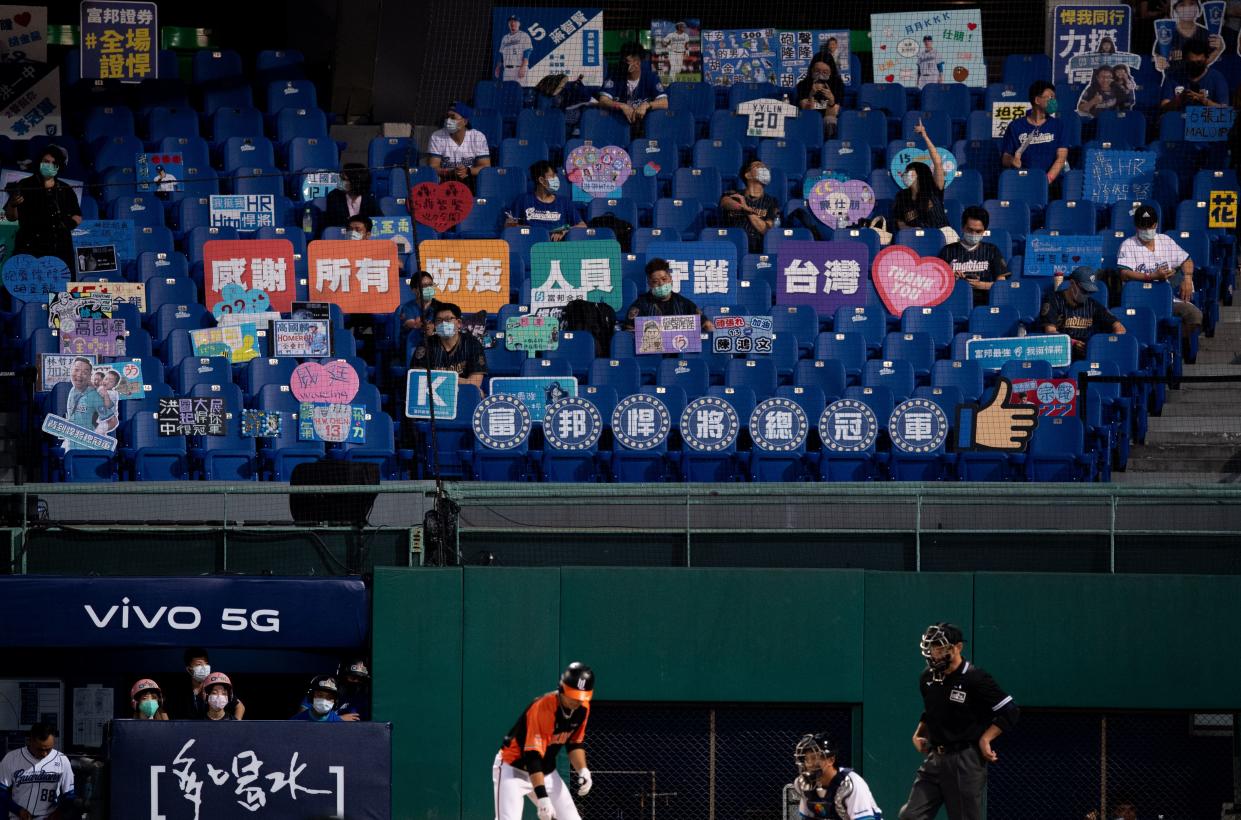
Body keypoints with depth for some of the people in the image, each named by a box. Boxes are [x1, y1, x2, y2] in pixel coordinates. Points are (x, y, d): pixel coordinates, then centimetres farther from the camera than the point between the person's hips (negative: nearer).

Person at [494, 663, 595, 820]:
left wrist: (583, 770, -8)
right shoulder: (542, 708, -30)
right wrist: (542, 797, -42)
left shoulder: (583, 708, -7)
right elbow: (533, 756, -35)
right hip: (513, 770, -8)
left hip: (546, 772, 8)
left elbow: (575, 743, 10)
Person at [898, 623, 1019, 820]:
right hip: (934, 758, 7)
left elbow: (1010, 712, -11)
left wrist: (985, 739, -13)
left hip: (966, 760, -7)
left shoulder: (974, 679, -13)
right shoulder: (928, 677, 8)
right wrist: (919, 733, 13)